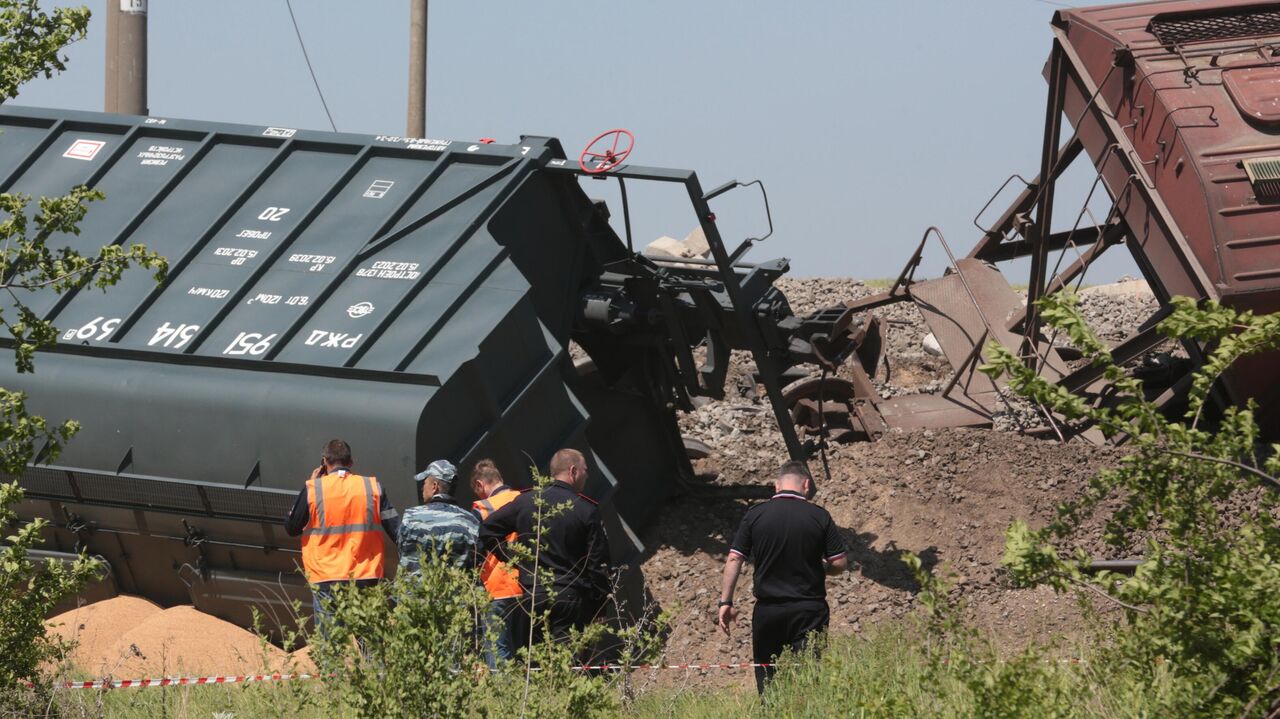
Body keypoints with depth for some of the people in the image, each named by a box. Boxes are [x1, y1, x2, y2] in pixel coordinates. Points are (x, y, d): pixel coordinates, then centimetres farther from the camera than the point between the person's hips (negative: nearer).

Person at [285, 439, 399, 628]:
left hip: (325, 580, -1)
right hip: (365, 577, 1)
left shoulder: (313, 489, -5)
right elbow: (396, 530, -1)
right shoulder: (372, 487, 0)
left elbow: (291, 529, 6)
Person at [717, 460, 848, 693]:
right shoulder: (819, 517, -4)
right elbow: (840, 564, -3)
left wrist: (725, 602, 3)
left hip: (767, 610, 1)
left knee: (766, 679, 10)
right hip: (809, 610, -1)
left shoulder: (755, 515, 0)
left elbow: (734, 559, -2)